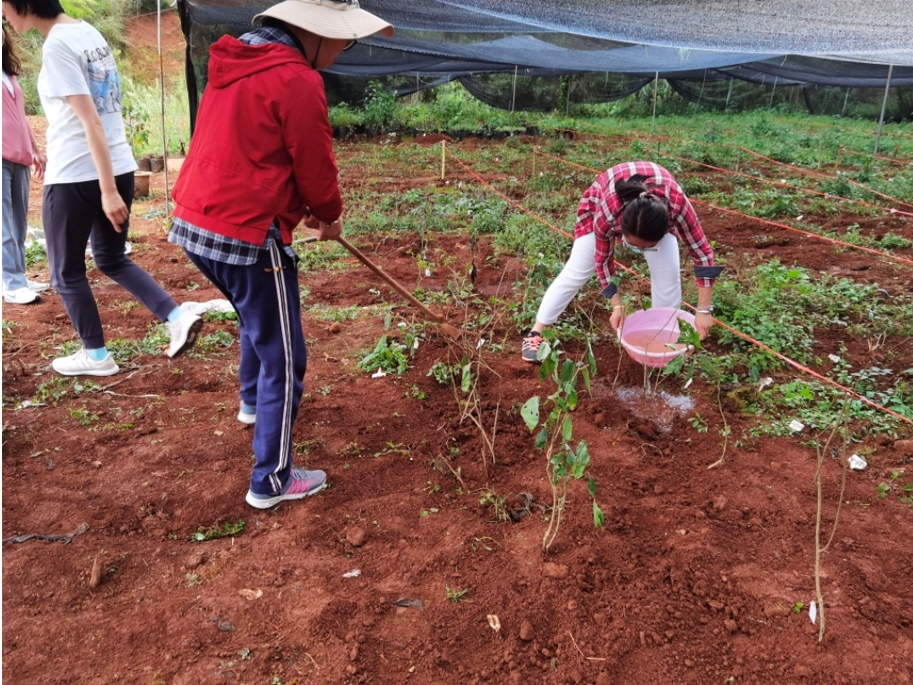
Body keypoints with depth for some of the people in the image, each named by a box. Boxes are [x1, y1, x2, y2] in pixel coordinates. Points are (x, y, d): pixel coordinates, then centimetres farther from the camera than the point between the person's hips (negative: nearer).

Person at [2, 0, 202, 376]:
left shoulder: (56, 46, -15)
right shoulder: (89, 32, 10)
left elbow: (91, 121, -21)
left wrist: (107, 190, -21)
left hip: (74, 176, -8)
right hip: (119, 168, 8)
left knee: (66, 271, 10)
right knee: (112, 259, 21)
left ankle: (95, 355, 20)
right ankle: (178, 317, 8)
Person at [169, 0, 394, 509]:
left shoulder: (235, 65, 13)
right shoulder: (297, 80, -15)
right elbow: (315, 166, -10)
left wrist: (302, 207, 18)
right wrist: (330, 216, 11)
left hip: (195, 223, 10)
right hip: (247, 236, -10)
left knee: (259, 319, 33)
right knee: (283, 359, 2)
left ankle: (254, 401, 55)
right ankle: (272, 481, 12)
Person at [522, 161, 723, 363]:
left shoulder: (677, 204, -42)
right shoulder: (607, 213, -43)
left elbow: (702, 252, -28)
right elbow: (603, 259, -22)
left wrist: (704, 310, -29)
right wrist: (617, 305, -21)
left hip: (657, 208, 1)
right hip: (602, 202, -1)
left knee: (668, 272, -14)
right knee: (576, 272, -4)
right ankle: (537, 331, 9)